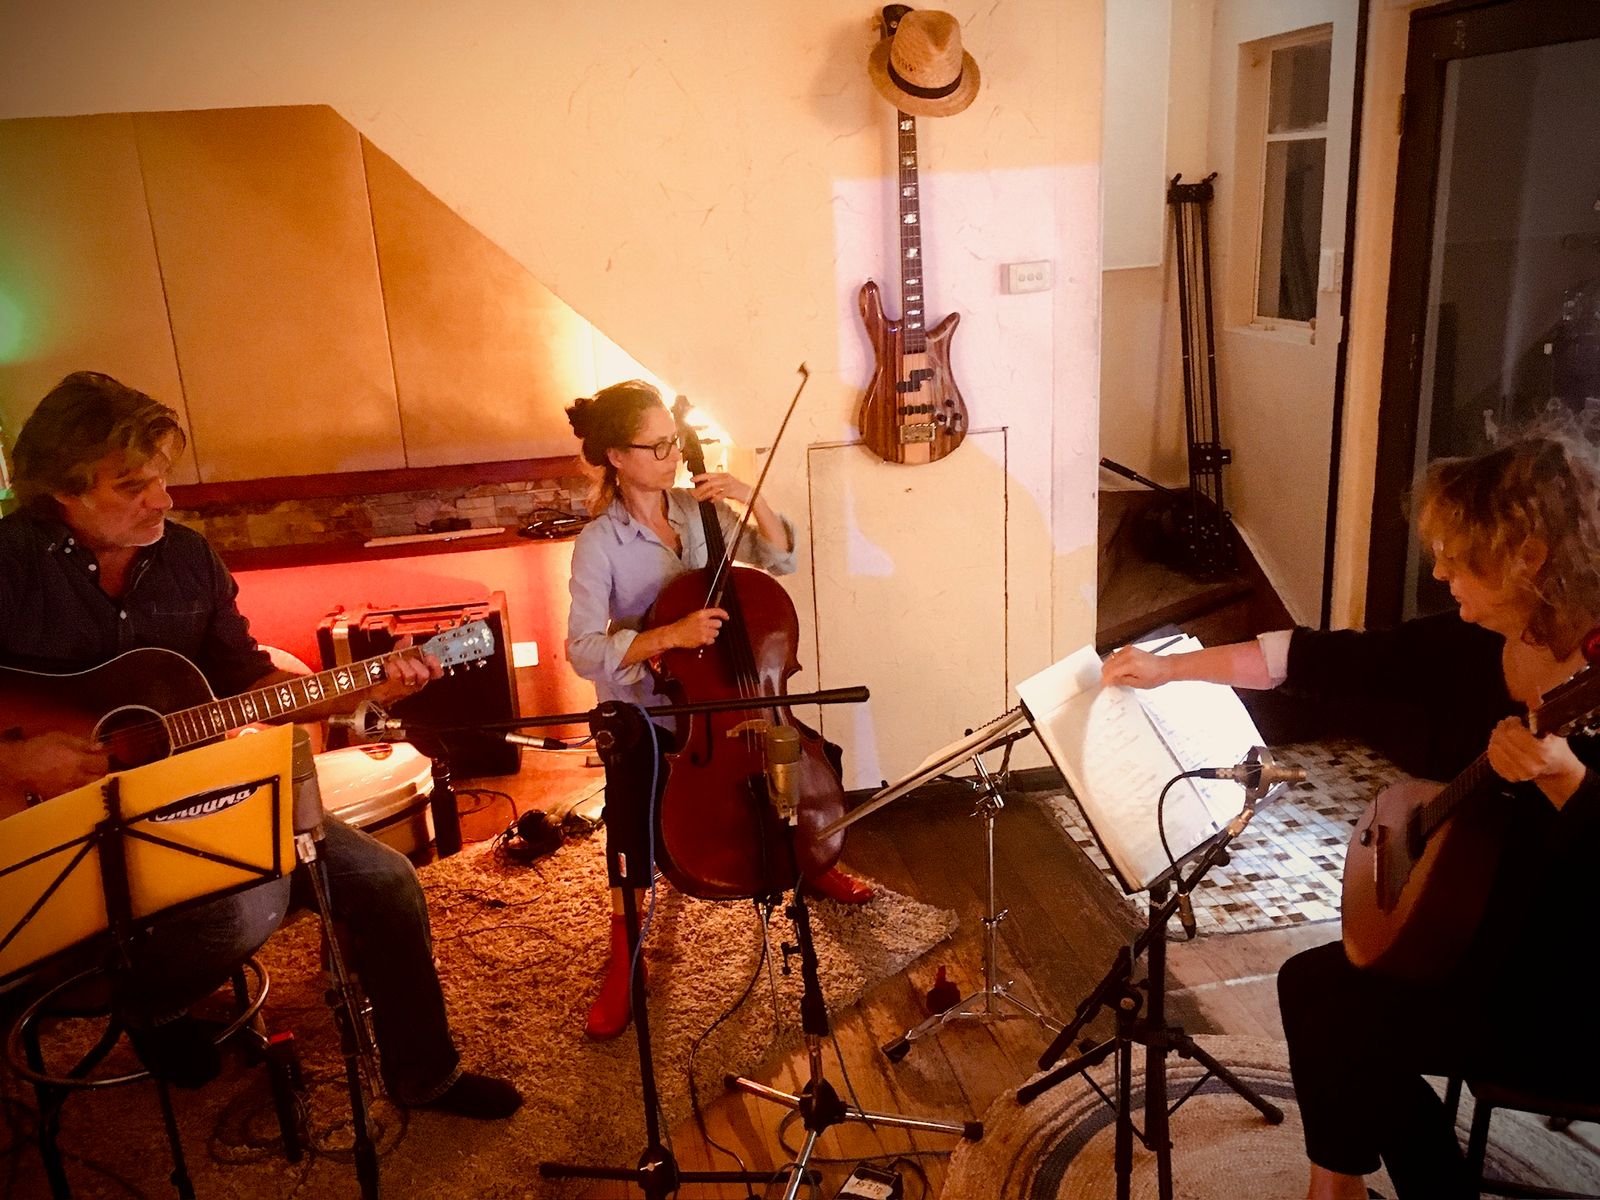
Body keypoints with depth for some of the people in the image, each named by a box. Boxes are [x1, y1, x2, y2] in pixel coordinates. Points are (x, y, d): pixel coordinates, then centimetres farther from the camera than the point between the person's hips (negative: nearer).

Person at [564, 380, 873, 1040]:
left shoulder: (698, 509, -3)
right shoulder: (598, 544, -16)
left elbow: (780, 560, 0)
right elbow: (584, 650, -25)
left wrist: (753, 499, -16)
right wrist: (670, 635, -38)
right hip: (644, 713, -4)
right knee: (635, 833, -19)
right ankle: (623, 964, 7)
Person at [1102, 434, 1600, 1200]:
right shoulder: (1465, 644, -3)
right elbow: (1318, 659, 0)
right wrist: (1169, 668, 1)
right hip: (1474, 936, 7)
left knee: (1343, 1020, -9)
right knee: (1313, 981, 6)